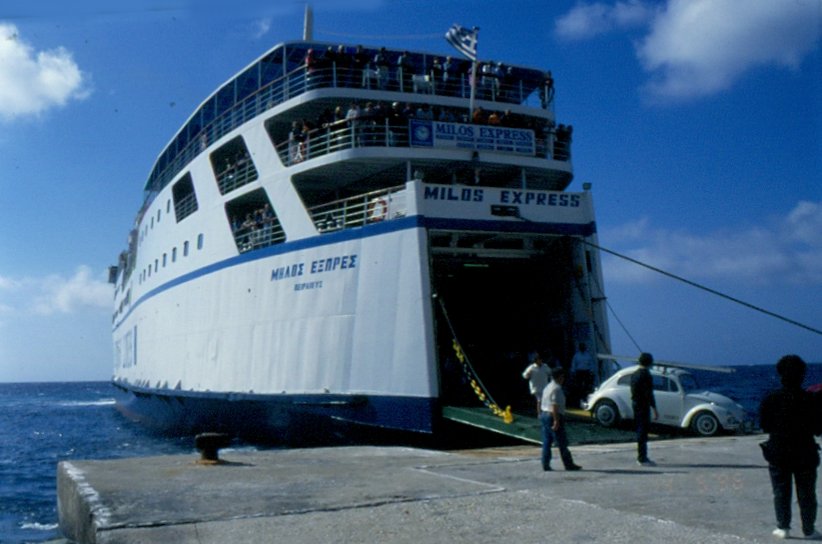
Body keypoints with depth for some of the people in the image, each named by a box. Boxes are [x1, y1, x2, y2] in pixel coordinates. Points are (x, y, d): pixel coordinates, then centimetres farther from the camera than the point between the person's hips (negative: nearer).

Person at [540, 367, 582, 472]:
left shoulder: (547, 387, 15)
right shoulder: (557, 388, -15)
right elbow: (555, 406, -22)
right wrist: (556, 421, -23)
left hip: (544, 414, 9)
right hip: (553, 417, -9)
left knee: (546, 442, 8)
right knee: (562, 443, -1)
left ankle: (545, 465, 7)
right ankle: (569, 465, 5)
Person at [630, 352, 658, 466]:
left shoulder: (634, 374, 12)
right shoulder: (646, 375, -16)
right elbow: (649, 394, -19)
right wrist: (655, 409, -17)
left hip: (636, 404, 9)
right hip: (643, 405, -9)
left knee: (640, 430, 15)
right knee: (643, 431, -6)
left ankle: (641, 456, 21)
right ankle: (642, 458, -4)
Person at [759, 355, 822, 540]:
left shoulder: (770, 399, -6)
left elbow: (764, 426, 0)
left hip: (778, 453, 1)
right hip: (805, 453, 0)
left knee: (781, 493, 9)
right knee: (807, 494, 10)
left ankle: (783, 528, 9)